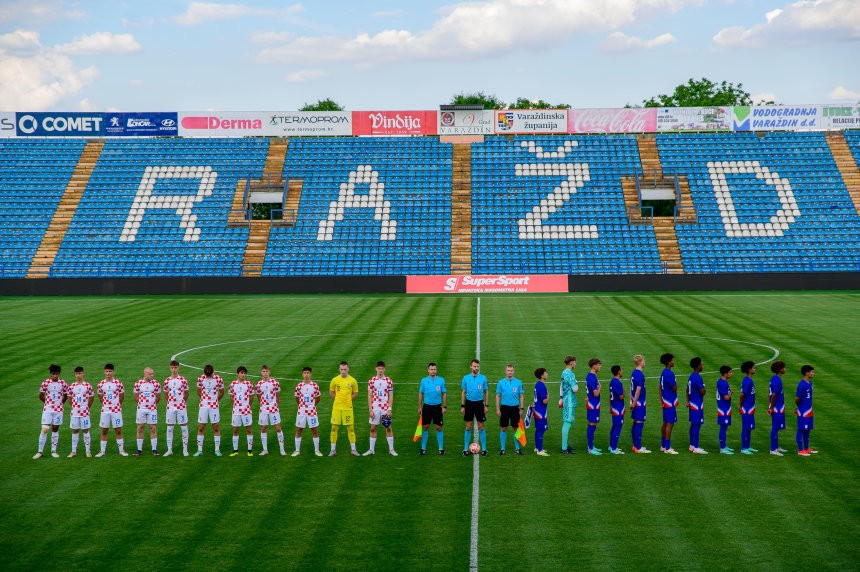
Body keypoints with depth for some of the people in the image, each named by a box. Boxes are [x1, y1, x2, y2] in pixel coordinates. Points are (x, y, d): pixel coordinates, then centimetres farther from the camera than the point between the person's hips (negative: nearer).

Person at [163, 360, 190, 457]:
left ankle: (185, 449, 8)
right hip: (170, 408, 2)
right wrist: (170, 402, 9)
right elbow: (166, 394, 15)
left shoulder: (183, 380, -2)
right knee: (169, 428, 4)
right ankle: (169, 450, 11)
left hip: (181, 407, -2)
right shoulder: (167, 381, 4)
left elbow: (186, 394, 8)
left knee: (184, 427, 0)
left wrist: (182, 402, 8)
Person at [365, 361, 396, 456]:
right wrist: (370, 410, -5)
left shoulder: (388, 380, 1)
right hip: (375, 408, 1)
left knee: (388, 428, 3)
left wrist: (389, 409, -8)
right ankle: (371, 450, 12)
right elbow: (369, 396, 3)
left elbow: (391, 396, 1)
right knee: (373, 428, 3)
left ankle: (391, 449, 11)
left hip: (385, 408, -1)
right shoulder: (372, 380, 2)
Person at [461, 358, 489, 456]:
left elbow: (486, 392, 7)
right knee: (468, 427, 3)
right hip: (469, 403, 0)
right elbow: (463, 392, 6)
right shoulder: (466, 378, 2)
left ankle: (483, 449, 9)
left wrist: (486, 405, 0)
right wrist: (462, 406, 2)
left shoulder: (483, 378, 1)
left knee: (481, 427, 2)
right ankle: (466, 449, 10)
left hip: (479, 403, 0)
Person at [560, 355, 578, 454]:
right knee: (567, 423, -9)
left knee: (566, 423, 16)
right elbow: (574, 389, -21)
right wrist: (577, 384, -1)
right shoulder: (570, 374, -17)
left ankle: (565, 445, 24)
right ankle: (564, 449, -10)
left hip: (566, 401, 10)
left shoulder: (564, 373, 14)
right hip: (569, 402, -10)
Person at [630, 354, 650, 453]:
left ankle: (635, 446, 20)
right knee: (639, 424, -6)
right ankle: (638, 448, -5)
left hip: (636, 403, 9)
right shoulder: (640, 375, -17)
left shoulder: (633, 373, 11)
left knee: (635, 423, 13)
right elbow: (638, 391, -19)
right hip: (640, 403, -9)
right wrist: (633, 404, -14)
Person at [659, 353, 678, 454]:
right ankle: (667, 448, -9)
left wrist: (661, 400, 15)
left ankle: (664, 446, 21)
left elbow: (660, 388, 15)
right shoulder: (670, 374, -18)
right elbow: (674, 388, -19)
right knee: (670, 424, -8)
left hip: (665, 402, 10)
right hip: (670, 402, -10)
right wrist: (676, 384, 2)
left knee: (665, 423, 15)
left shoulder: (663, 373, 12)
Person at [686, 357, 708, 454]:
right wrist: (704, 387, -1)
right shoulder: (698, 378, -18)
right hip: (698, 404, -10)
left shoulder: (691, 376, 13)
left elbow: (687, 390, 19)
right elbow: (702, 392, -22)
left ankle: (692, 445, 20)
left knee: (693, 424, 14)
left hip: (692, 404, 10)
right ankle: (696, 447, -9)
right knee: (697, 425, -9)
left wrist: (688, 401, 17)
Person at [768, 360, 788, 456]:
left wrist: (769, 407, 15)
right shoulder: (777, 381, -19)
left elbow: (769, 394, 15)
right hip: (777, 409, -10)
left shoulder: (773, 378, 11)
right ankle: (773, 450, -2)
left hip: (778, 408, 10)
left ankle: (776, 447, 26)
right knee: (775, 428, -5)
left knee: (776, 428, 17)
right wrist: (771, 408, -14)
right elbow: (773, 396, -21)